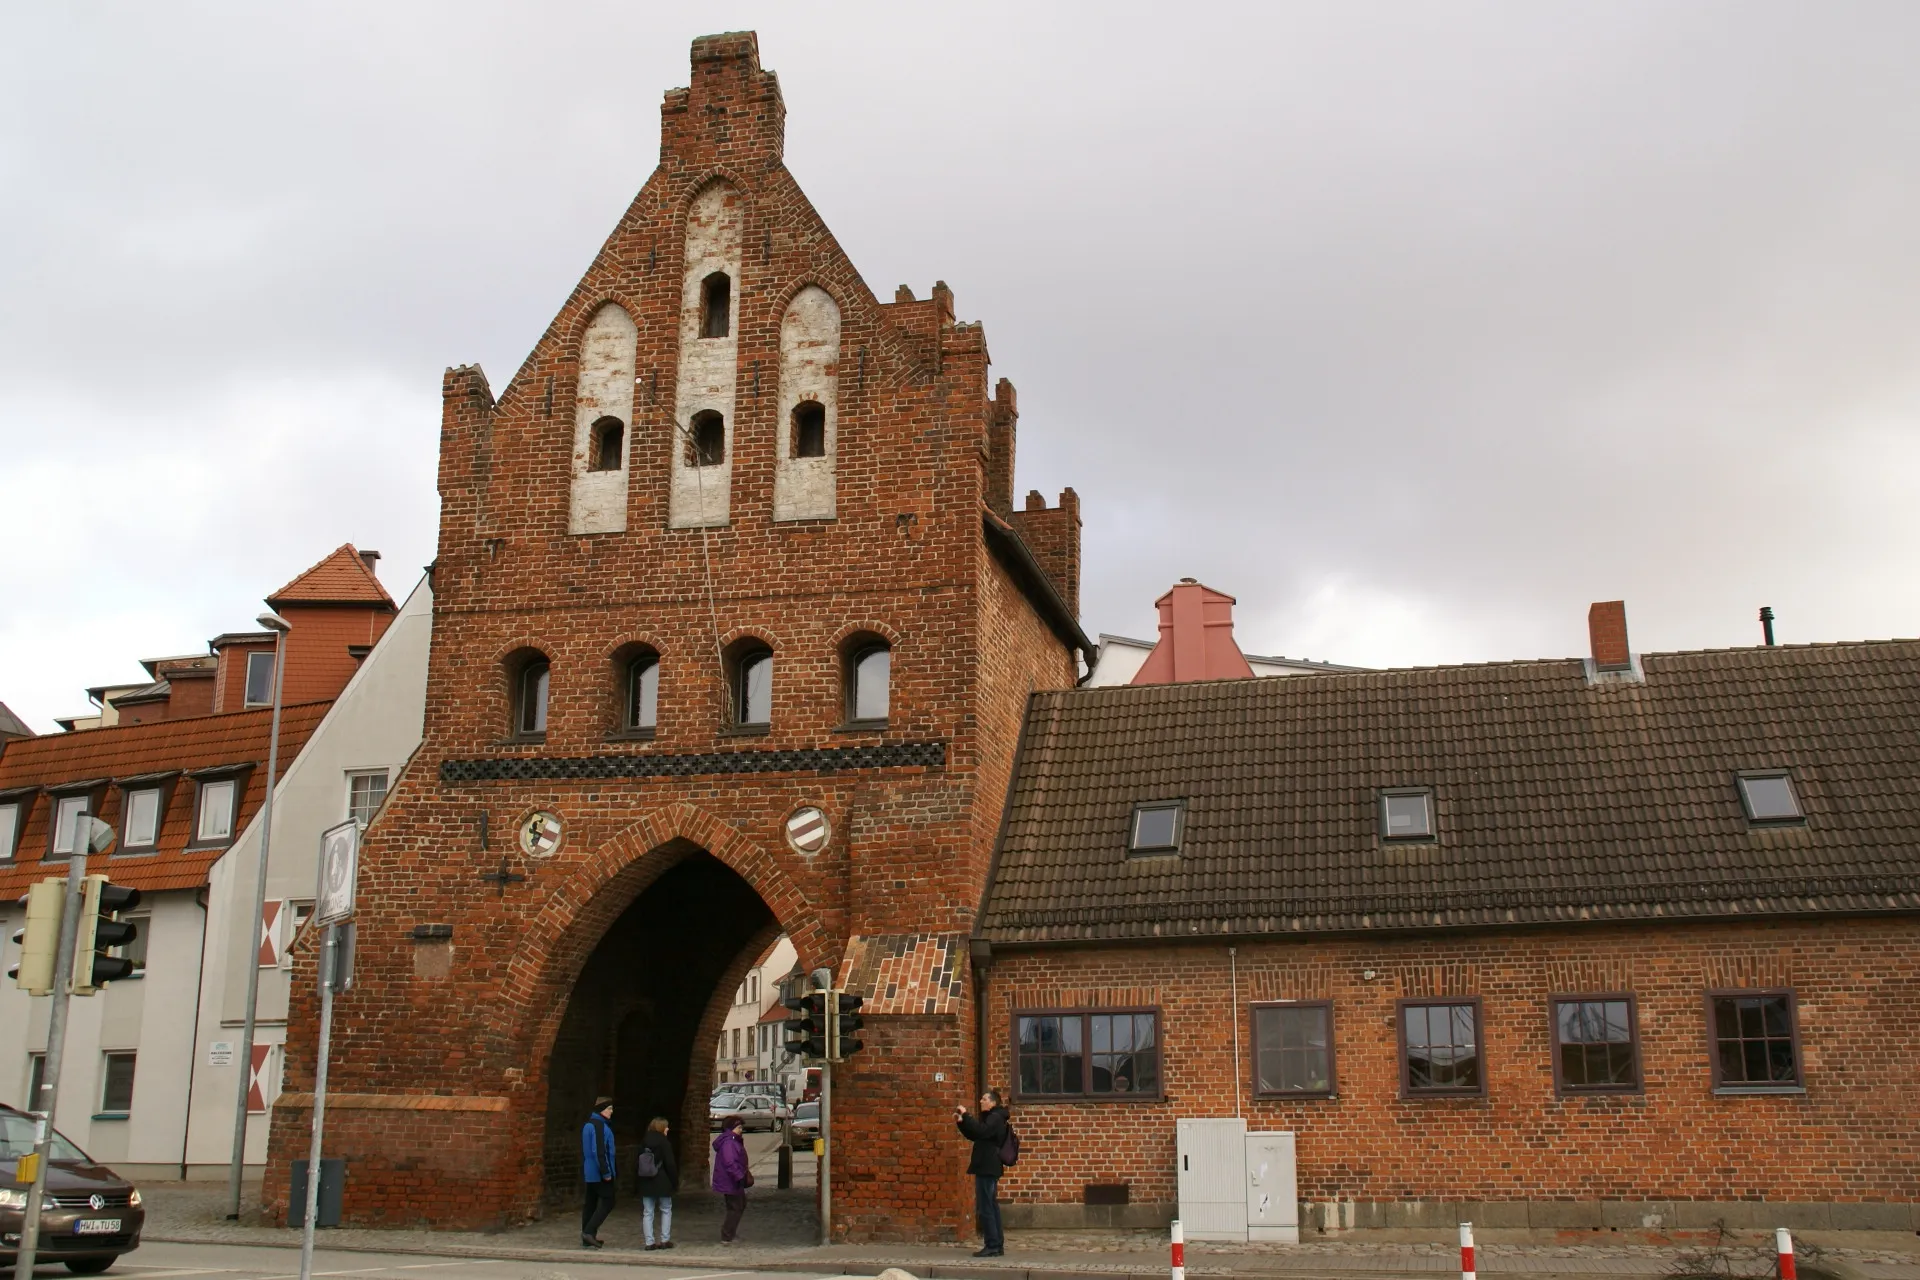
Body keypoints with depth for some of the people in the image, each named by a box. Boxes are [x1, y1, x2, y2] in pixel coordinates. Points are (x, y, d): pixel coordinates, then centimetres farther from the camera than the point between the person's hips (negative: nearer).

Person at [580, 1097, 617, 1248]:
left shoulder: (588, 1125, 16)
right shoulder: (599, 1126, -16)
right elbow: (599, 1151, -23)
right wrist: (606, 1172, -21)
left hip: (589, 1173, 10)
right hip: (599, 1173, -10)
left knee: (590, 1203, 11)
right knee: (607, 1202, -5)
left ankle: (586, 1239, 13)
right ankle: (589, 1231, -11)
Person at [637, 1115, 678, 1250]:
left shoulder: (643, 1142, 8)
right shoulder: (664, 1142, -10)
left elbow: (638, 1162, 11)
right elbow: (670, 1164, -12)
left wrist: (640, 1182, 16)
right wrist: (675, 1182, -4)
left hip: (646, 1183, 5)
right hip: (662, 1183, -5)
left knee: (647, 1212, 6)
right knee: (666, 1210, 10)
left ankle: (650, 1242, 2)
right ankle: (665, 1240, 7)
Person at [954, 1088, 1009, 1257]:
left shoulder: (995, 1118, -11)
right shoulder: (989, 1117, 20)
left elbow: (981, 1131, -29)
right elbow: (973, 1136, 26)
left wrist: (966, 1115, -24)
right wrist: (961, 1122, 11)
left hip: (987, 1168, -11)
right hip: (987, 1168, 11)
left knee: (984, 1208, -10)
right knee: (991, 1206, 11)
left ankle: (992, 1246, -10)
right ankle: (998, 1244, 13)